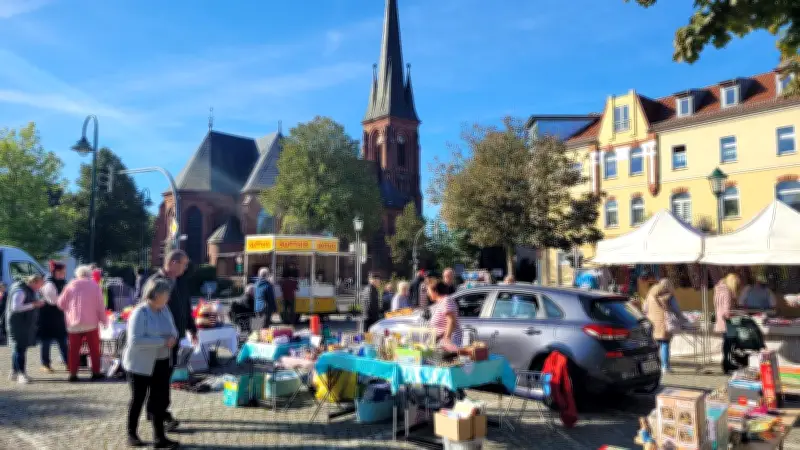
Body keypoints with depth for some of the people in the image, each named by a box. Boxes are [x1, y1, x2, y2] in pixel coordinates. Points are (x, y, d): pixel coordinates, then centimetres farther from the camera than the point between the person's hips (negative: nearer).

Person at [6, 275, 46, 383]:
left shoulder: (29, 291, 15)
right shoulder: (20, 291, -16)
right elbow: (15, 307, -25)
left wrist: (37, 303, 8)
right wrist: (33, 304, -23)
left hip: (26, 324, 10)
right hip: (18, 324, -10)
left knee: (20, 348, 15)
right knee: (19, 348, -9)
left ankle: (14, 373, 23)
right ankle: (21, 374, -7)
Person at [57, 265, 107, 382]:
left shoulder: (71, 285, 2)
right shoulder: (95, 286, 0)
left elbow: (61, 303, 5)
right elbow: (100, 306, -2)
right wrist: (103, 320, 5)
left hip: (74, 323, 1)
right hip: (91, 323, -1)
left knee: (74, 350, 7)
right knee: (94, 349, 8)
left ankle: (73, 374, 6)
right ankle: (96, 372, 9)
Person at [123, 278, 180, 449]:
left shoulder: (165, 310, 2)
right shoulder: (140, 312, -19)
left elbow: (173, 331, 13)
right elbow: (135, 340, -27)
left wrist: (173, 338, -11)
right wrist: (163, 341, -28)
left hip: (162, 363, 6)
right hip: (141, 364, -6)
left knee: (160, 400, 8)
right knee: (138, 399, 12)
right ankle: (132, 434, 32)